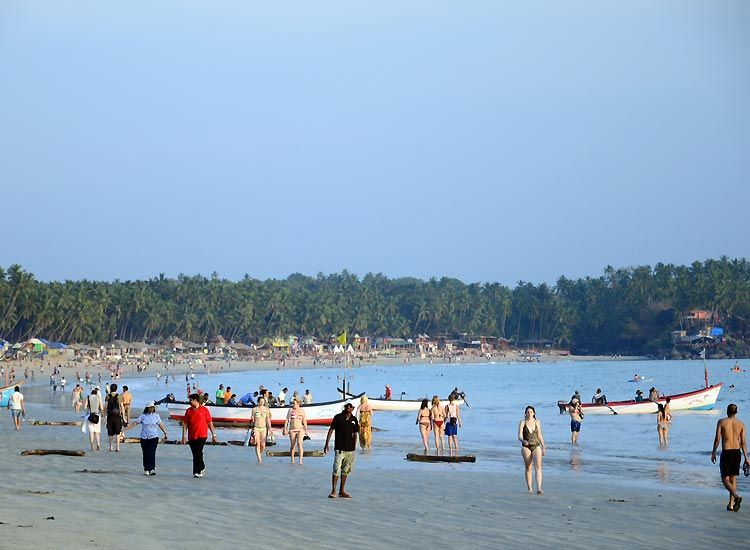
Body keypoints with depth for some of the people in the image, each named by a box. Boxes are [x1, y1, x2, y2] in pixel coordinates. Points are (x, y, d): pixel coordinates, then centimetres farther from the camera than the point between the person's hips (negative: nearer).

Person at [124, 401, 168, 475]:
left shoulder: (156, 416, 7)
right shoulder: (143, 416, 4)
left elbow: (161, 425, 13)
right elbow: (135, 423, -1)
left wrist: (165, 433, 12)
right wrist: (127, 427, -11)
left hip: (153, 437, -1)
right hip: (144, 438, 1)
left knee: (151, 453, -12)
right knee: (145, 453, 3)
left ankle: (152, 469, -16)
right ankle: (146, 469, 13)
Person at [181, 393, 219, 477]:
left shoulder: (204, 410, 0)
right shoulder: (189, 411, 8)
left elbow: (210, 423, 4)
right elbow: (185, 423, 9)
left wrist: (213, 434, 3)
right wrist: (184, 435, 3)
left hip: (202, 436, -4)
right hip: (191, 436, 4)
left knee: (198, 453, -15)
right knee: (195, 454, 8)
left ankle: (197, 471, -11)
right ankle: (202, 468, 27)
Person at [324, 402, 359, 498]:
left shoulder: (354, 419, 8)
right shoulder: (338, 417, -4)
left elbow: (355, 434, 14)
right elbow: (331, 430, -2)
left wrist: (354, 447, 11)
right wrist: (327, 443, -7)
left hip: (350, 449, 4)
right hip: (339, 448, -4)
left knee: (346, 471, 11)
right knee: (336, 470, -11)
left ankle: (342, 491, 19)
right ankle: (333, 491, -4)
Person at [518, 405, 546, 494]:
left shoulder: (537, 422, 7)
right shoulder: (522, 423, -1)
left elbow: (540, 435, 14)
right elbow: (520, 436, -7)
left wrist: (543, 447, 13)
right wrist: (523, 441, -29)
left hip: (536, 446, 1)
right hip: (526, 447, -1)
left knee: (538, 467, -13)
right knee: (528, 468, 6)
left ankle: (539, 488, -21)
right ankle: (529, 488, 14)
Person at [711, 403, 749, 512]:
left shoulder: (721, 422, -4)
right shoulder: (741, 424, 3)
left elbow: (717, 439, -6)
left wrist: (713, 453, 6)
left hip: (726, 452, -3)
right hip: (737, 452, 3)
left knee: (725, 479, 1)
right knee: (733, 478, 14)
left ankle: (736, 496, -25)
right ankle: (731, 504, 13)